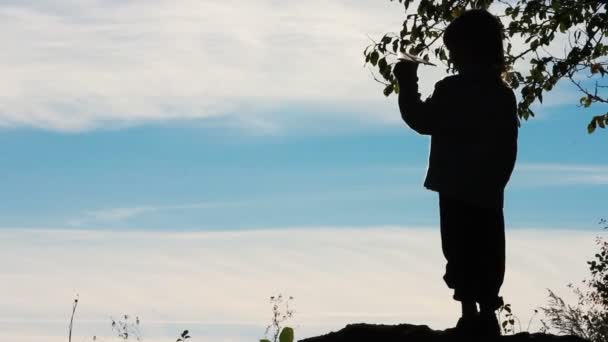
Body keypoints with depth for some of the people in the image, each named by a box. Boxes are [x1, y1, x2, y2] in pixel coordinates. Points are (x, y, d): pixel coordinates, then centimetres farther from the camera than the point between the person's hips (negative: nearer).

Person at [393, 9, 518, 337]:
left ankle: (470, 316, -2)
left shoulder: (452, 89, -12)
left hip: (457, 189, -5)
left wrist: (407, 85, 11)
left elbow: (422, 122, 0)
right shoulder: (504, 94, 8)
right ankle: (487, 315, 12)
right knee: (487, 255, 10)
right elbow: (508, 148, 11)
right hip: (488, 192, 6)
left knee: (460, 254, -1)